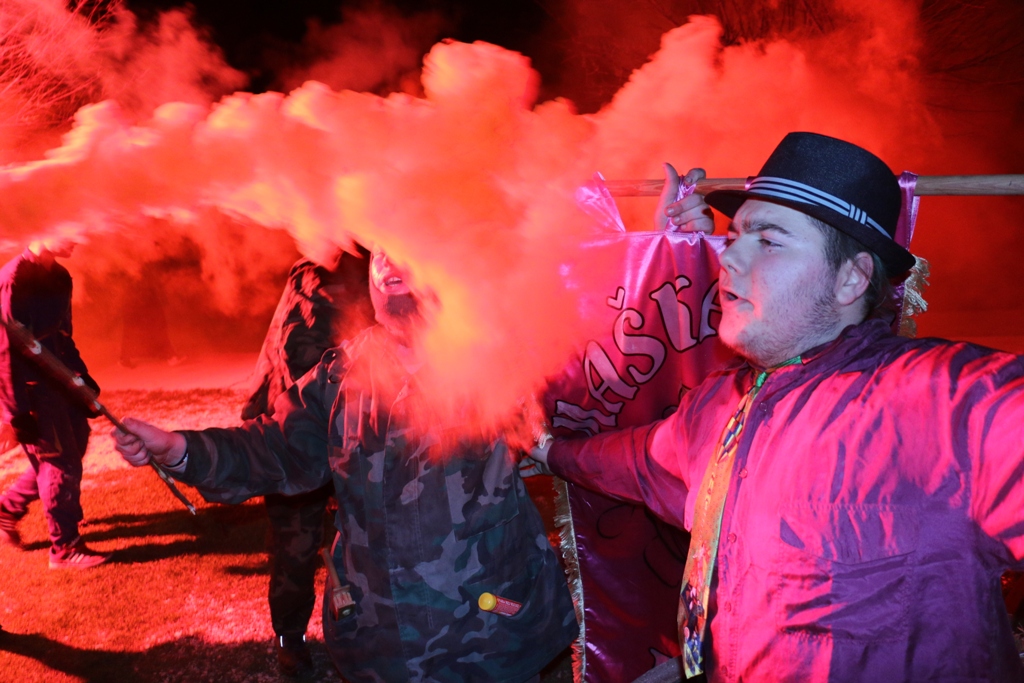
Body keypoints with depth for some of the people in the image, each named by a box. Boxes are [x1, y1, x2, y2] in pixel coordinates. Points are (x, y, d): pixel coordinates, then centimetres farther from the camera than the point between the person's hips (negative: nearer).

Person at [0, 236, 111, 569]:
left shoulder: (58, 276, 8)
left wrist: (83, 378, 18)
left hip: (58, 378, 9)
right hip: (31, 386, -9)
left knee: (71, 448, 16)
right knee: (60, 462, -2)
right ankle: (64, 547, 11)